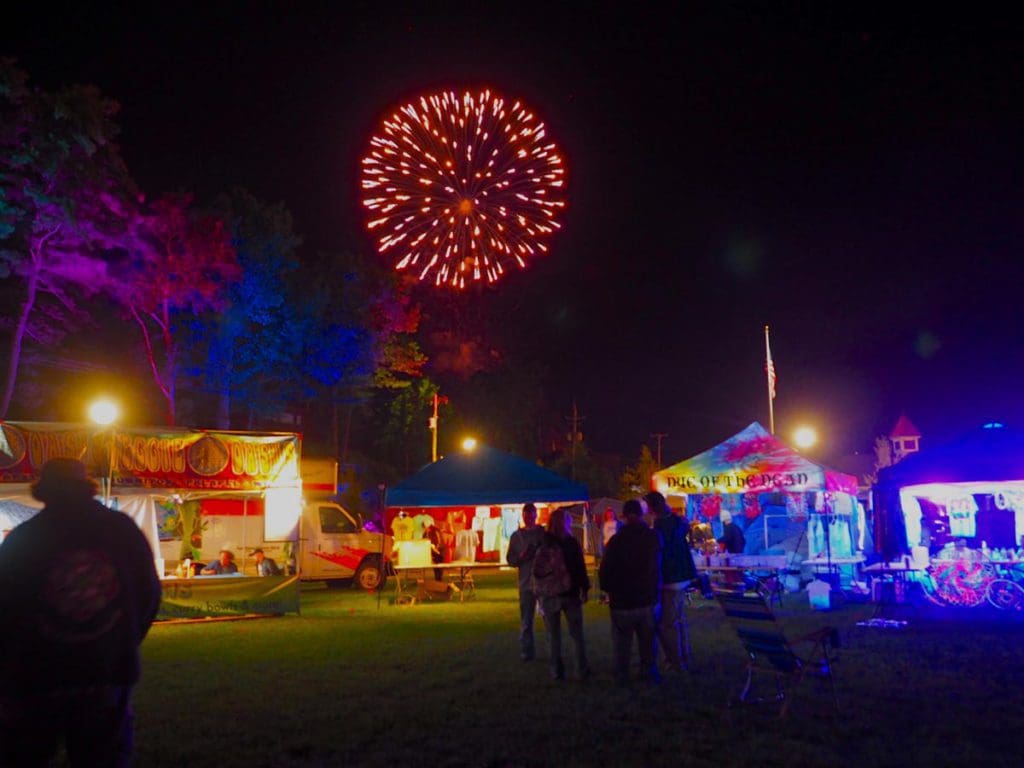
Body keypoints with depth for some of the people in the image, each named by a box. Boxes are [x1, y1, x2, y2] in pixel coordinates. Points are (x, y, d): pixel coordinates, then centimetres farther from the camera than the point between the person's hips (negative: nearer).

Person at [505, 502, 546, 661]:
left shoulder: (545, 533, 2)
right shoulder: (516, 536, 8)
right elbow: (510, 559, 8)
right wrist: (521, 557, -12)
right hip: (526, 583, 1)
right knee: (526, 620, 3)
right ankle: (526, 652, 11)